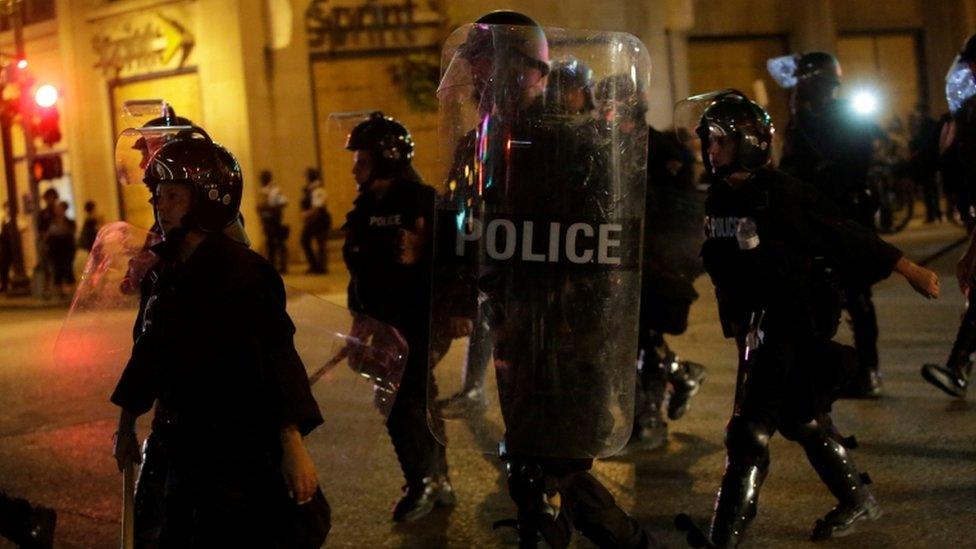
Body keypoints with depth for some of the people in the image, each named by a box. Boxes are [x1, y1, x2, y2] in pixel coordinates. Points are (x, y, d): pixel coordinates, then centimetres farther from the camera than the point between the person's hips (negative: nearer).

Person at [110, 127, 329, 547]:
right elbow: (150, 351, 19)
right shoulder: (167, 272, 9)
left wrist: (293, 446, -30)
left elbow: (277, 357, -23)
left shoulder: (242, 271, -16)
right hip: (186, 452, 8)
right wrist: (126, 427, 26)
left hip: (242, 453, -8)